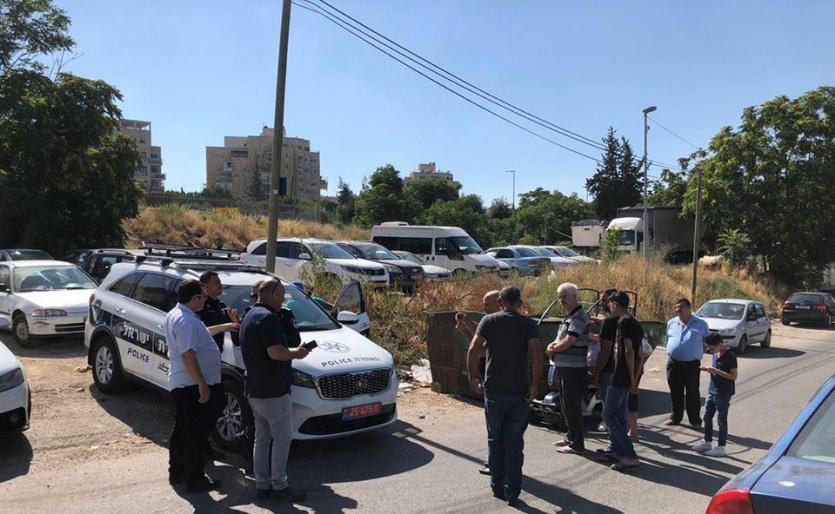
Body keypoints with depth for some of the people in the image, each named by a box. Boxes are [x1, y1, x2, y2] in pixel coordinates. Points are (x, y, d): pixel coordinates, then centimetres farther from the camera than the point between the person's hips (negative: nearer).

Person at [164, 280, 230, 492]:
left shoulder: (175, 315, 13)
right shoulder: (186, 320, -21)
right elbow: (187, 355, -28)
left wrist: (223, 327, 27)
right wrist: (202, 384, -28)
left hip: (180, 384, 11)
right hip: (193, 384, -11)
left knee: (181, 429, 19)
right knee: (196, 433, -2)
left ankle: (177, 472, 30)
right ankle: (195, 479, 6)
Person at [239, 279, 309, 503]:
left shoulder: (250, 316, 17)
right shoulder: (267, 317, -17)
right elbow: (275, 352, -25)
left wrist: (292, 350, 15)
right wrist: (296, 353, -8)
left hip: (254, 389, 10)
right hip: (273, 390, -10)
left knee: (262, 438, 13)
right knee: (282, 437, -1)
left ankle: (262, 486, 18)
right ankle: (279, 486, 4)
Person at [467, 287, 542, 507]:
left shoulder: (489, 320, 1)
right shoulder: (528, 324, 0)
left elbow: (473, 350, -9)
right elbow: (537, 354, -12)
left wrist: (473, 378, 1)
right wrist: (535, 384, -5)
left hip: (493, 389, 0)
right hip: (519, 391, 0)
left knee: (495, 439, 14)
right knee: (515, 442, 7)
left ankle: (498, 487, 21)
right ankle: (512, 492, 9)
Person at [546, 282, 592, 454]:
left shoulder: (579, 317, -16)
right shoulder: (569, 317, 16)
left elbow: (568, 342, -23)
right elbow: (560, 339, 20)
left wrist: (553, 349, -5)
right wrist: (552, 346, -2)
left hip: (574, 368, -10)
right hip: (565, 367, 10)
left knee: (572, 405, -4)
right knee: (565, 404, 18)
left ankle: (576, 444, 4)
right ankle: (571, 437, 29)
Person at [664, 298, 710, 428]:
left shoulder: (701, 324, 1)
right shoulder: (671, 323, 11)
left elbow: (706, 343, 9)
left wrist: (697, 354, 4)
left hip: (692, 365, -3)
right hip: (673, 363, 3)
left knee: (692, 394, 3)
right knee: (675, 393, 12)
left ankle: (695, 420, 14)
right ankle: (675, 417, 24)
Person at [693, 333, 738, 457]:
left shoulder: (730, 356, -17)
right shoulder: (715, 354, 7)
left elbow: (734, 376, -20)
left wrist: (716, 371, -23)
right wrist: (708, 369, -1)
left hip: (724, 394, -8)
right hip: (712, 391, 8)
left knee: (722, 420, 0)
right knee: (707, 417, 13)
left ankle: (721, 448, 8)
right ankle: (708, 443, 26)